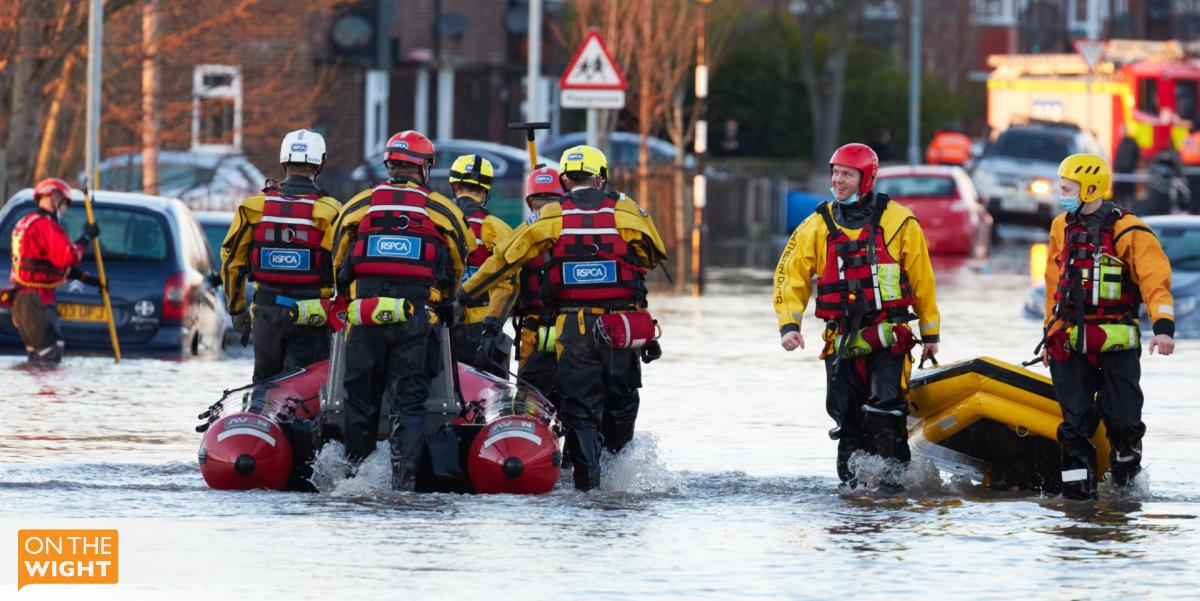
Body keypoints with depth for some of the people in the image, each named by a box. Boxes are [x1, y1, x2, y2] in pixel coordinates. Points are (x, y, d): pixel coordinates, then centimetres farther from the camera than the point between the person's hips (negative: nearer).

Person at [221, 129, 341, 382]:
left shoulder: (254, 207, 2)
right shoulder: (329, 211, -7)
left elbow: (232, 260, 7)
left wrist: (236, 308, 17)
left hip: (265, 313, 3)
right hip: (310, 320, -3)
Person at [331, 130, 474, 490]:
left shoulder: (357, 206, 8)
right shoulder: (442, 210, 6)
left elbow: (338, 265, 17)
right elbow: (457, 267, 16)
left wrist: (347, 300, 32)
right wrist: (443, 302, 33)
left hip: (365, 316, 1)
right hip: (417, 318, -1)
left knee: (361, 397, 9)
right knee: (409, 399, 1)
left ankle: (355, 470, 12)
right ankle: (404, 472, -11)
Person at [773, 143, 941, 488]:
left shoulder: (898, 221, 2)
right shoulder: (817, 226, 9)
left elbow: (921, 278, 8)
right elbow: (791, 276, 8)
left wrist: (930, 333, 10)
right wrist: (789, 324, -6)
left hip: (888, 336, -3)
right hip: (842, 340, 3)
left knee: (884, 412, -17)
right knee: (847, 417, 2)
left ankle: (893, 476, -12)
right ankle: (852, 482, 10)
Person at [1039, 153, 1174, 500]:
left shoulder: (1128, 230, -7)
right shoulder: (1062, 227, 11)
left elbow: (1154, 279, -14)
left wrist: (1163, 327, -27)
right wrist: (1050, 333, 22)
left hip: (1116, 340, -4)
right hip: (1071, 338, 4)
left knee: (1122, 419, -2)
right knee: (1075, 421, -2)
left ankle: (1127, 471, 24)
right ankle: (1078, 483, 2)